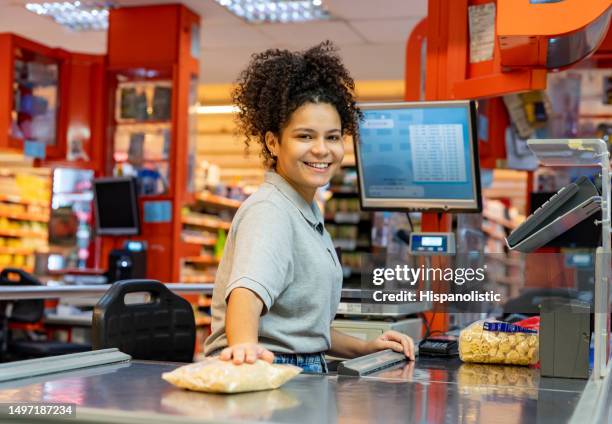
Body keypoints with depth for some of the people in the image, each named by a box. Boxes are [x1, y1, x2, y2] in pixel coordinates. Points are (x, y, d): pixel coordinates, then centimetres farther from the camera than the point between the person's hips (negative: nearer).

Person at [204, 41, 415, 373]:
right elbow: (248, 290, -31)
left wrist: (365, 348, 17)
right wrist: (245, 346, -48)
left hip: (304, 379, 7)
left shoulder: (308, 214, 16)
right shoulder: (269, 211, -11)